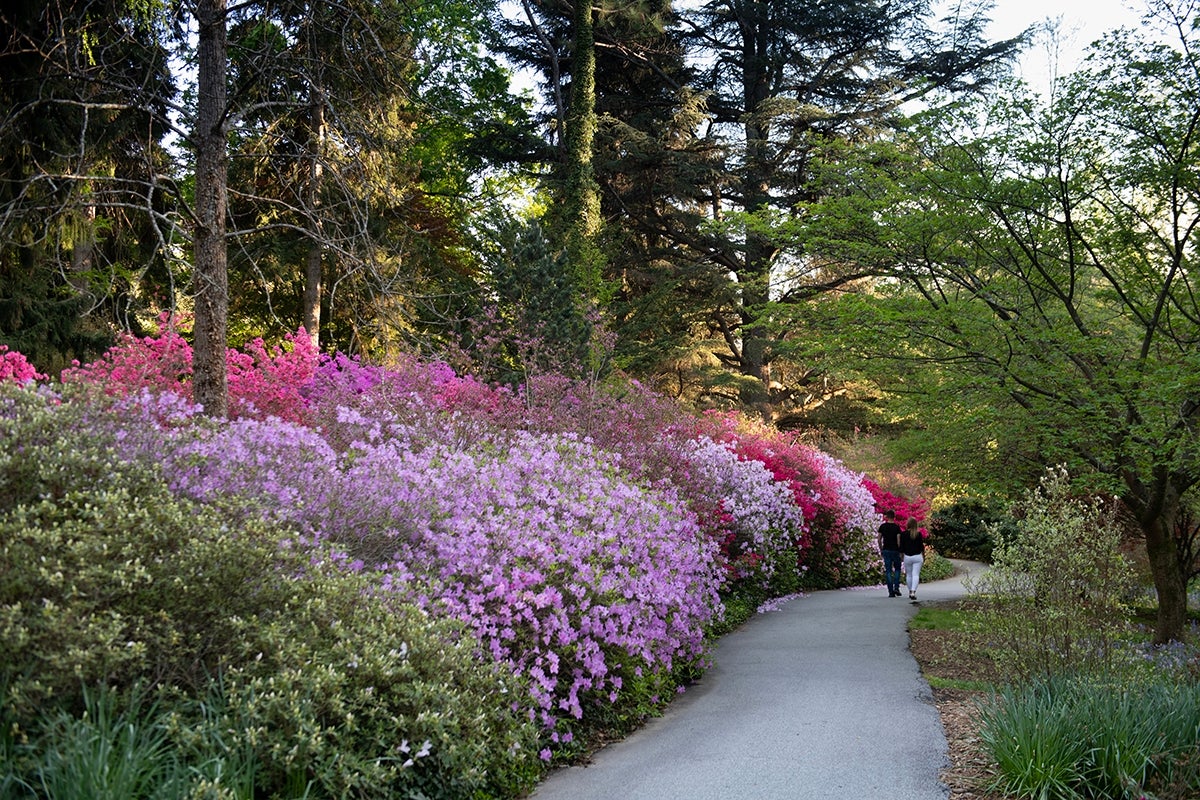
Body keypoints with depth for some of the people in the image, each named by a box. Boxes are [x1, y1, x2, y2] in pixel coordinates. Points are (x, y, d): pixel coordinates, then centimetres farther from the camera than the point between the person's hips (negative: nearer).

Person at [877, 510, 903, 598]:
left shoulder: (882, 526, 1)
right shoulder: (897, 527, -7)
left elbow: (879, 539, 1)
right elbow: (899, 540, -11)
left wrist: (881, 550, 13)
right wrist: (901, 552, -5)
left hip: (886, 551, 2)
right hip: (895, 551, -2)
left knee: (888, 571, 4)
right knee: (897, 569, 16)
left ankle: (891, 592, 1)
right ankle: (896, 588, 0)